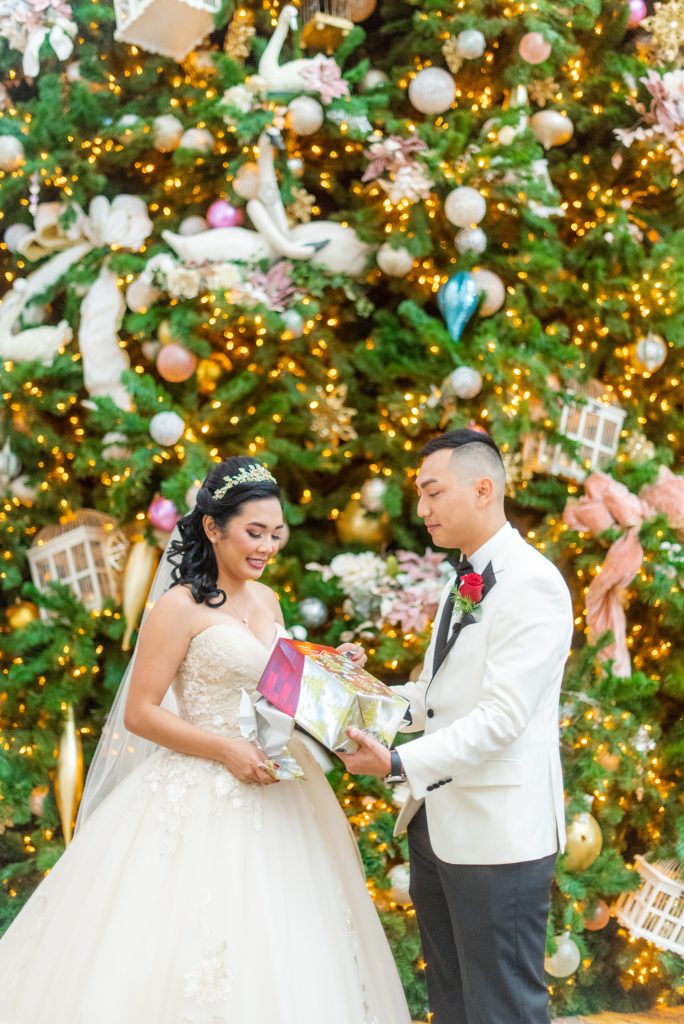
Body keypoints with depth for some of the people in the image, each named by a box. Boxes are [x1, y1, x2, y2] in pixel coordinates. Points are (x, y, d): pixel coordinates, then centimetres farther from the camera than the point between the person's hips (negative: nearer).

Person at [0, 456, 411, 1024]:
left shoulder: (267, 600, 10)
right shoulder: (181, 607, -11)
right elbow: (140, 713, -12)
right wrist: (226, 750, -20)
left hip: (273, 788, 7)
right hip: (203, 796, -7)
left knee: (277, 945, 11)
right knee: (191, 937, -2)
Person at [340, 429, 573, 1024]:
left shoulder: (532, 584, -16)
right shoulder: (464, 581, 14)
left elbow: (502, 717, -23)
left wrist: (400, 764, -26)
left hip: (497, 834, -9)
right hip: (437, 821, 9)